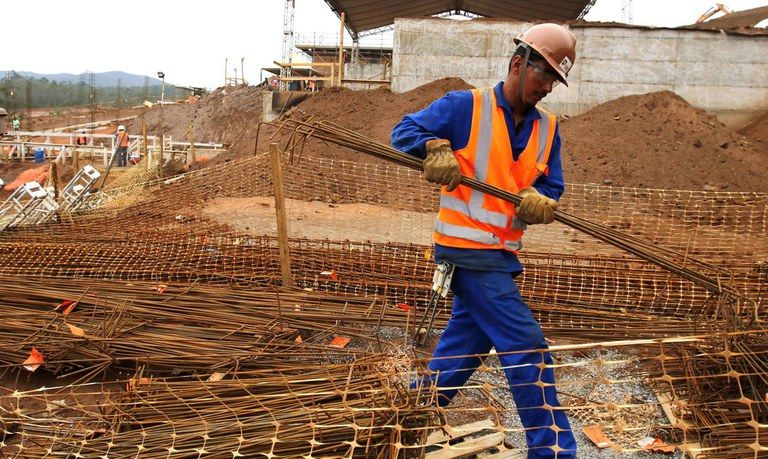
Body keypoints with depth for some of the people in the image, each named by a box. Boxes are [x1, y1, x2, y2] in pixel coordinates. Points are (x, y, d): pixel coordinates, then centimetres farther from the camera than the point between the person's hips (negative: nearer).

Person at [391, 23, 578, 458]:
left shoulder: (548, 128, 9)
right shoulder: (464, 106, -7)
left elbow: (552, 188, 6)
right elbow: (405, 131, -3)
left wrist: (539, 201, -17)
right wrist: (436, 147, -24)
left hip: (501, 253, 8)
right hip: (468, 248, -8)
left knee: (467, 339, 19)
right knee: (526, 347, -8)